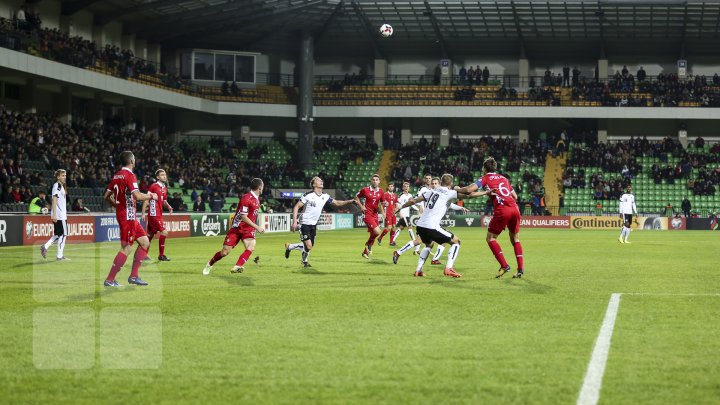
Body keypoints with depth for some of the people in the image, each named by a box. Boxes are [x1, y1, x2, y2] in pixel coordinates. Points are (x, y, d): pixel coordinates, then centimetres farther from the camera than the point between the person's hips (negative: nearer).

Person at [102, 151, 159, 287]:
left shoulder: (116, 175, 12)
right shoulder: (130, 175, -14)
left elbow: (107, 196, 15)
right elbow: (137, 195, -25)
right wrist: (151, 196, -10)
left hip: (130, 216, 9)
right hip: (128, 216, -9)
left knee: (145, 242, 12)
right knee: (126, 248, -6)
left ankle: (134, 276, 12)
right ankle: (109, 280, -4)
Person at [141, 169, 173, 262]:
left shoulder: (164, 188, 14)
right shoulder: (153, 186, -10)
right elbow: (146, 199, -11)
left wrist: (168, 206, 2)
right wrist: (143, 213, -15)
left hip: (158, 214, 9)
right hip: (154, 214, -9)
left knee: (150, 234, 13)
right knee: (164, 232, -13)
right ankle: (161, 255, -6)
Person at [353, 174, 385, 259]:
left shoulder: (381, 191, 4)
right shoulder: (365, 190, -8)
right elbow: (356, 197, 7)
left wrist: (383, 213, 7)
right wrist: (361, 206, -4)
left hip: (375, 215, 6)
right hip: (367, 215, -6)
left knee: (373, 234, 9)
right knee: (377, 232, -20)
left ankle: (365, 251, 28)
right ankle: (369, 244, 8)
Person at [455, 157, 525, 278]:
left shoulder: (485, 179, 8)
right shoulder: (503, 178, 24)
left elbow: (469, 190, -3)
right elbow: (515, 196, 23)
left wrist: (458, 189, 14)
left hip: (502, 210, -5)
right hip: (514, 209, 5)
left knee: (490, 238, 7)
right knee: (515, 238, 17)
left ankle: (504, 265, -5)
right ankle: (521, 268, 7)